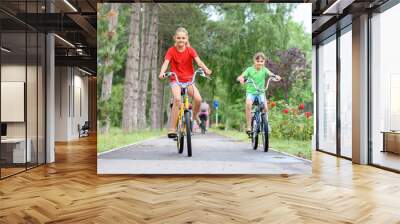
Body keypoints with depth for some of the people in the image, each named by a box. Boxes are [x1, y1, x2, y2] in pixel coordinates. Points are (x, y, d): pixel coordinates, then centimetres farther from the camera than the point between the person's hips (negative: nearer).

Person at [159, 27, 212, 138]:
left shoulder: (190, 50, -2)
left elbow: (198, 61, -17)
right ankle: (172, 129, -22)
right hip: (175, 80, -2)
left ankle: (195, 116, 14)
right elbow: (166, 63, -19)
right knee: (177, 99, -29)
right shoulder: (171, 50, -5)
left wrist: (206, 69, -38)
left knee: (198, 99, -21)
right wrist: (162, 73, -40)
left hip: (188, 80, 2)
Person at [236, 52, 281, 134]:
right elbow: (239, 77, -11)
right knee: (248, 104, -31)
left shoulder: (264, 70, 2)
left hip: (261, 92, 2)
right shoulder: (249, 69, -2)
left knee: (265, 107, -20)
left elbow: (271, 74, -16)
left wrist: (276, 77, -38)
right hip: (250, 92, -2)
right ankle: (248, 126, -24)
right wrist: (241, 78, -35)